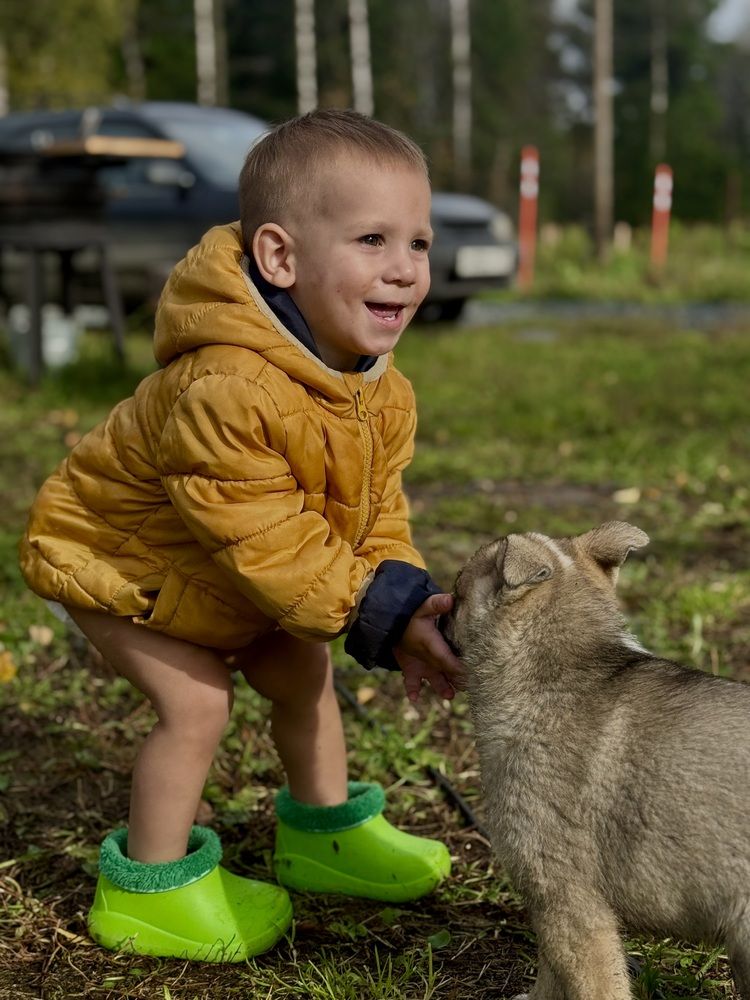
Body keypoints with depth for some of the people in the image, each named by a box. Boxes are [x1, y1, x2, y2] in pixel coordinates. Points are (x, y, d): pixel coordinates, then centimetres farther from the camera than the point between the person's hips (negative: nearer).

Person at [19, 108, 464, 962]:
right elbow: (269, 544, -38)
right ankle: (150, 888, 5)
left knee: (302, 672, 13)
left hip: (225, 579, 8)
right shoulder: (224, 390, -43)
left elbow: (373, 508, -7)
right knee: (196, 701, -16)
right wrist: (380, 611, -34)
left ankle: (323, 833, 37)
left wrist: (406, 601, -23)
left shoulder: (380, 390, -13)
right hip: (107, 554, -8)